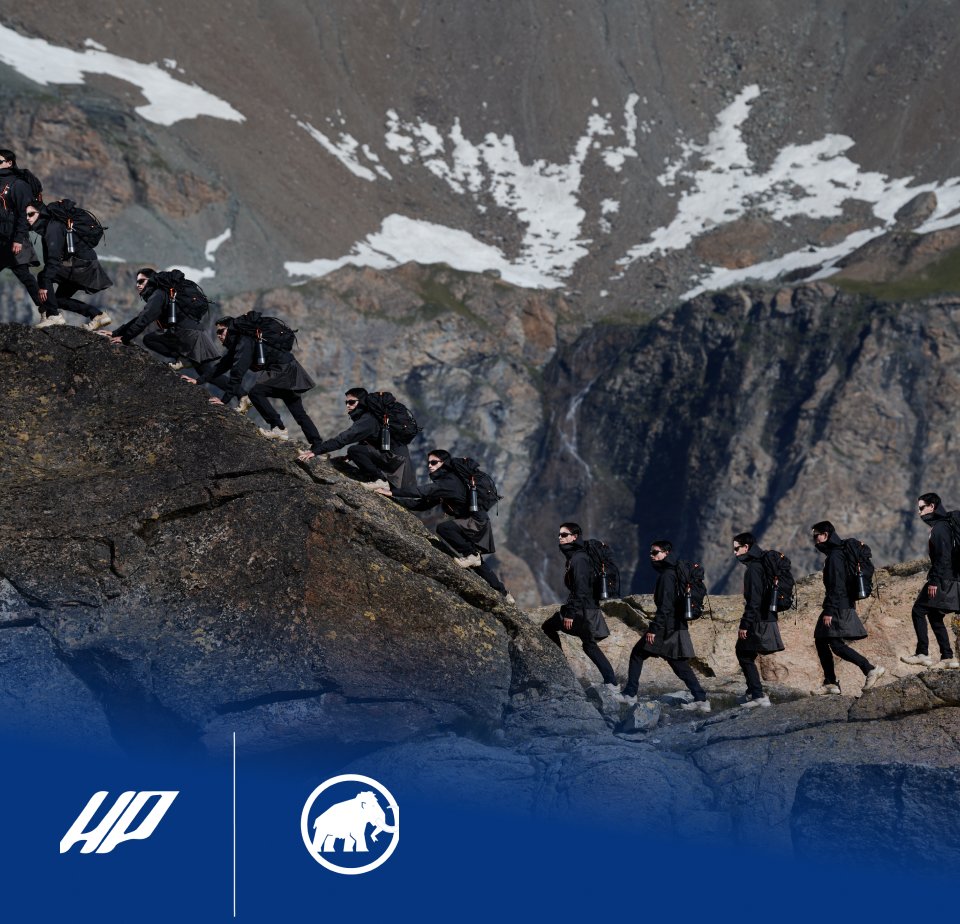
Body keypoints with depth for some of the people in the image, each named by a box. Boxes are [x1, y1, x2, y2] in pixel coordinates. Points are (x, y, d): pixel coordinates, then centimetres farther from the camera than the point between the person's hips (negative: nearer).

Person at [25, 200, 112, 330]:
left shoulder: (53, 227, -17)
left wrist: (44, 285, -30)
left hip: (83, 264, -10)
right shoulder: (46, 228, 14)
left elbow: (54, 257, -27)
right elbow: (49, 259, 15)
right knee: (59, 298, 15)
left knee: (42, 276, -18)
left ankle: (53, 315, -16)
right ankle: (97, 315, 15)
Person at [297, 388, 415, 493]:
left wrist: (316, 450, -29)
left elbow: (344, 438, -26)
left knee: (354, 450, -19)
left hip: (395, 458, -10)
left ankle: (380, 481, -11)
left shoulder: (368, 420, -19)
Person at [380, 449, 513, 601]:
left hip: (477, 522, -10)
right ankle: (503, 593, 27)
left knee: (443, 528, -26)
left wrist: (393, 492, -29)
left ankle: (471, 554, -12)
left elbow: (423, 491, -29)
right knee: (476, 562, 19)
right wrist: (396, 500, 2)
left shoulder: (450, 481, -18)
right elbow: (423, 503, 11)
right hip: (473, 525, 10)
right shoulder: (442, 482, 11)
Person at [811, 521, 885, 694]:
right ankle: (831, 683, 10)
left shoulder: (834, 556, -14)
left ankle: (871, 669, -13)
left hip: (839, 607, -10)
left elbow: (836, 586, -21)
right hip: (843, 606, 10)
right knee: (820, 641, 10)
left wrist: (829, 611, -22)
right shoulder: (837, 553, 17)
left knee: (836, 644, -13)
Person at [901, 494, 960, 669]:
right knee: (935, 617, 11)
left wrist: (934, 581, -23)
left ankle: (923, 654, -9)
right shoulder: (938, 526, 17)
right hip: (944, 580, 10)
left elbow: (943, 556, -21)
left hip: (942, 581, -10)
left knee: (918, 611, -8)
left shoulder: (940, 527, -13)